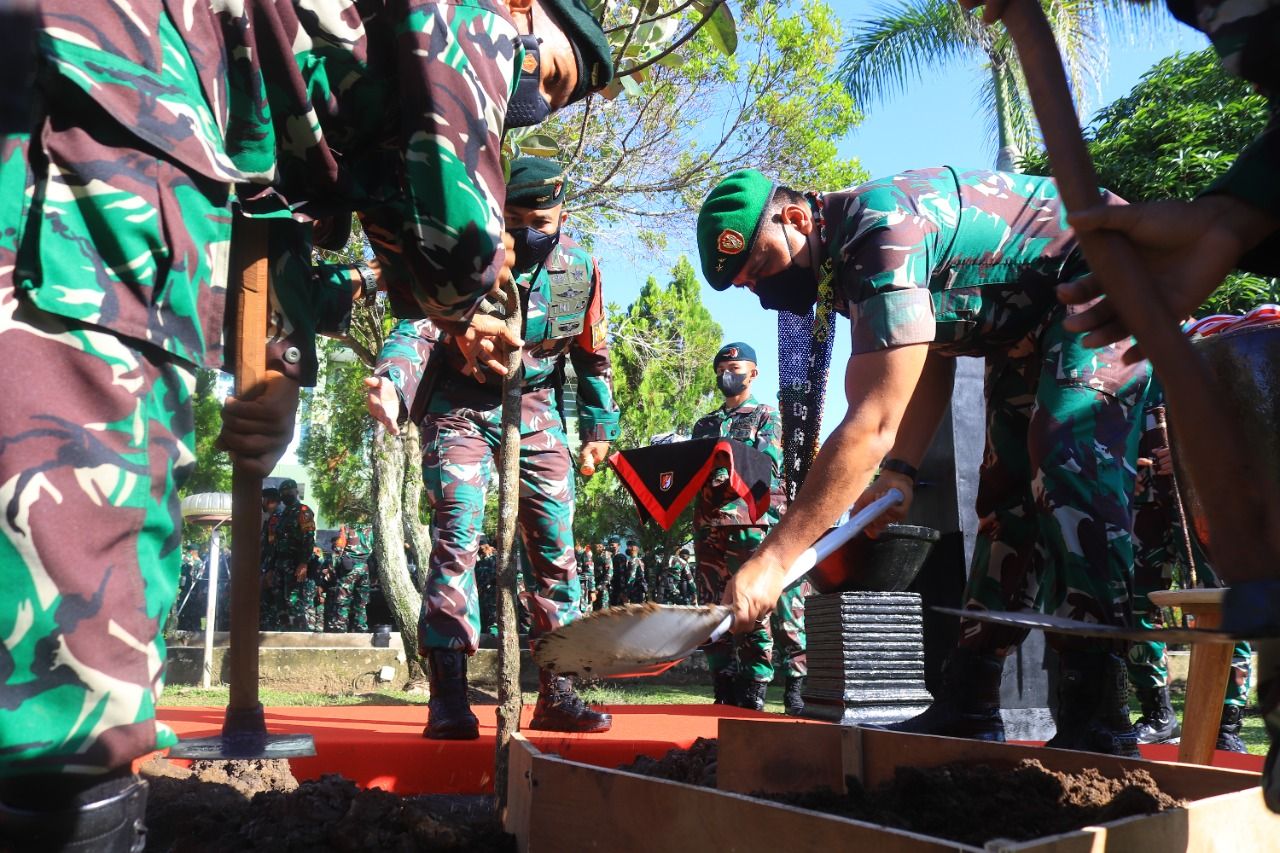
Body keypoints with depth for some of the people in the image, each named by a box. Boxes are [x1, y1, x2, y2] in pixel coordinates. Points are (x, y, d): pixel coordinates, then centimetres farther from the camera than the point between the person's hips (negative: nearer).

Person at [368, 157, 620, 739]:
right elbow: (420, 323, -26)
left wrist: (599, 429, 10)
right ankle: (448, 697, -11)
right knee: (455, 539, -15)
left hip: (536, 413, 4)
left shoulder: (580, 269, -4)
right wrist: (389, 377, -46)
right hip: (461, 410, -3)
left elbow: (593, 355, 9)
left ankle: (556, 694, 12)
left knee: (556, 548, 2)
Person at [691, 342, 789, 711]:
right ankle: (724, 688, 9)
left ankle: (754, 691, -4)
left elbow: (767, 465, -7)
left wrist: (730, 472, -24)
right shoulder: (704, 425, 24)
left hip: (751, 524, -5)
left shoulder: (768, 417, 10)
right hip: (709, 525, 5)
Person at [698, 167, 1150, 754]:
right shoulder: (840, 256, -2)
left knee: (1067, 469, -26)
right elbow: (930, 364, 5)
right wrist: (899, 471, -11)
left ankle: (1096, 725, -23)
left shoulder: (883, 235, -33)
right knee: (1007, 496, 6)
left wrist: (772, 561, -39)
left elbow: (874, 425, -39)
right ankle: (967, 706, 11)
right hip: (1030, 328, 10)